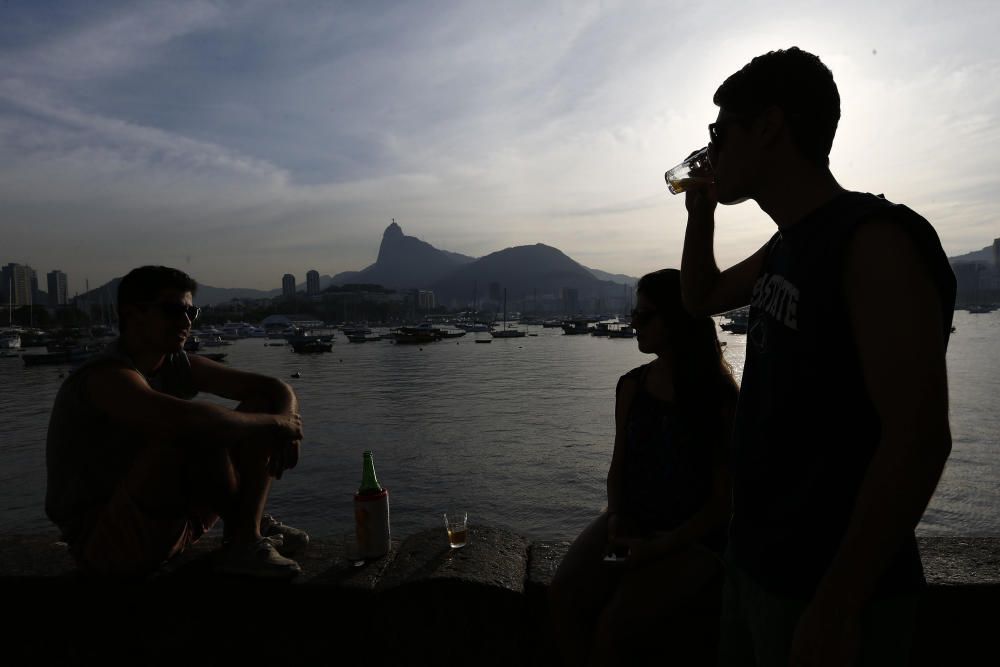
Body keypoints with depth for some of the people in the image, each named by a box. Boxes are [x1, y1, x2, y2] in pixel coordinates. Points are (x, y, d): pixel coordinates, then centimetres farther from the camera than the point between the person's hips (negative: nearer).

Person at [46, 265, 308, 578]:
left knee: (261, 409, 0)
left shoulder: (179, 366, 2)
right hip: (102, 544, -8)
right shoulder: (107, 377, -21)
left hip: (168, 524, 8)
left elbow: (276, 389, 3)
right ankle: (246, 534, -10)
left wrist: (284, 426, -20)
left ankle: (246, 536, -13)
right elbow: (188, 419, -42)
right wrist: (276, 423, -28)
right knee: (196, 434, -33)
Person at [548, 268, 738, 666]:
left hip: (693, 538, -4)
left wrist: (662, 546, -18)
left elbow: (723, 499, -9)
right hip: (631, 522, 5)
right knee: (563, 597, -20)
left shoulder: (720, 398, -11)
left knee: (616, 621, -25)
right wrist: (617, 517, -8)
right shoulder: (632, 387, 5)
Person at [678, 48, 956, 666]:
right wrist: (702, 209, 8)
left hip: (827, 587, -8)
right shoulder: (788, 246, 7)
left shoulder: (876, 241, -20)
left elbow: (919, 440, -24)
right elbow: (702, 297, 22)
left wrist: (836, 608, -23)